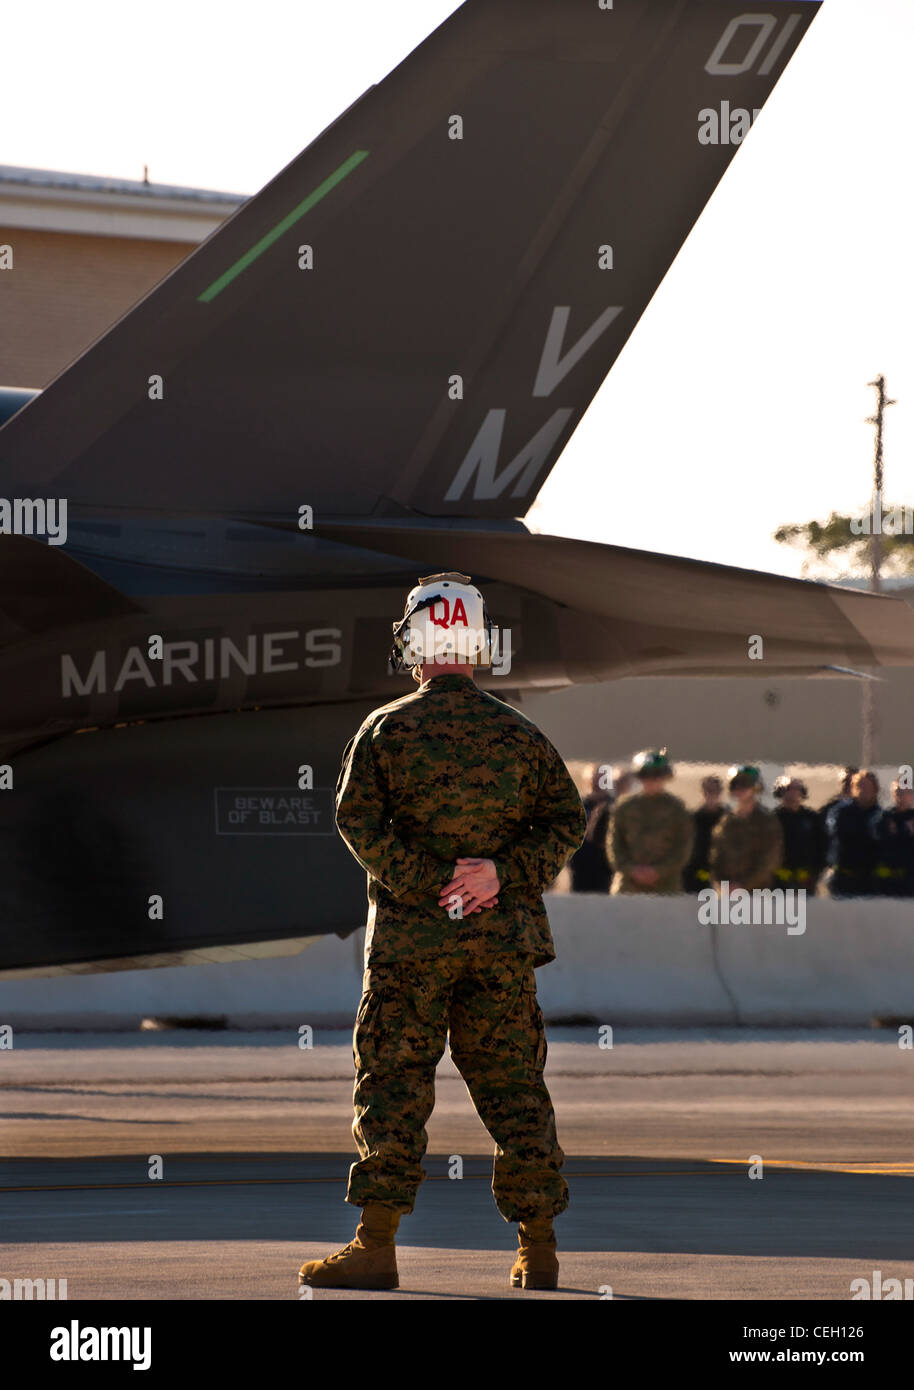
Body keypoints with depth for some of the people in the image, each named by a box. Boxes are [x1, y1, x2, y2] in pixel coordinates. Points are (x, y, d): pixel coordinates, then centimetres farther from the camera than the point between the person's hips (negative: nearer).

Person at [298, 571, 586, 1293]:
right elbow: (567, 817, -2)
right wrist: (500, 874, -9)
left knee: (393, 1085, 0)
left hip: (411, 936, -2)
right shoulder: (519, 733, 5)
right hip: (504, 936, 2)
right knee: (514, 1088, 7)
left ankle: (377, 1246, -5)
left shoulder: (385, 729, -1)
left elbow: (357, 818, -12)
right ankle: (539, 1251, 7)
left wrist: (431, 883, -11)